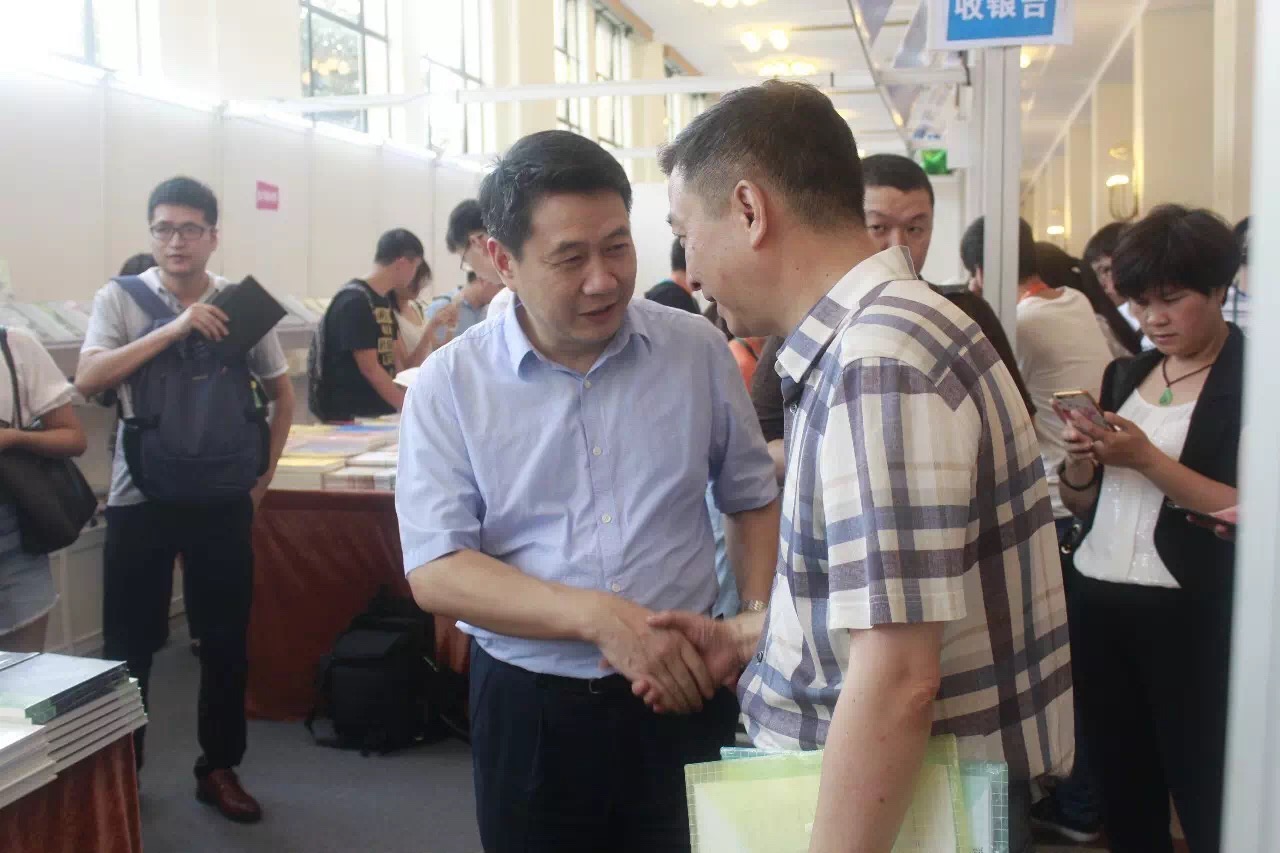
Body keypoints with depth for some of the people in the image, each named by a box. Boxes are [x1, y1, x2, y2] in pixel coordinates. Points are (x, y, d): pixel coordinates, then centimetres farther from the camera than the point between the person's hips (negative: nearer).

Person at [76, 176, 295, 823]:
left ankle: (218, 768, 27)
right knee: (128, 644, 9)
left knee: (226, 641, 9)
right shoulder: (120, 298, -3)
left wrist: (263, 476, 5)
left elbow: (281, 394, 12)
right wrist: (172, 329, -24)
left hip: (222, 500, 1)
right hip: (140, 498, -1)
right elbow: (88, 380, -17)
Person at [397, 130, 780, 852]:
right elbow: (435, 571, -12)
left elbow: (754, 499, 11)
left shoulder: (699, 350, -2)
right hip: (528, 708, -1)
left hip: (685, 692, 1)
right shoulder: (451, 383, -7)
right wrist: (598, 617, -23)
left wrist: (759, 618, -4)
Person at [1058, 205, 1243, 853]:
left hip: (1195, 620, -6)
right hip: (1100, 605, 6)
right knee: (1124, 799, 15)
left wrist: (1147, 458, -21)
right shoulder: (1125, 375, 11)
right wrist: (1081, 462, -5)